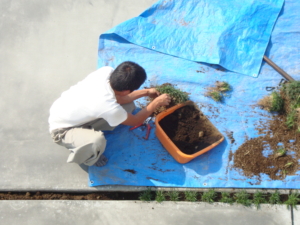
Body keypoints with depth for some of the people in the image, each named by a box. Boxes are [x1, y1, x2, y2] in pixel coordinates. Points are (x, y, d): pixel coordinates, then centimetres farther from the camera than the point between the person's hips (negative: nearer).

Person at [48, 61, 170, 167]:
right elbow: (136, 121, -15)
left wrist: (146, 92, 4)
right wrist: (156, 103, -3)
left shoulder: (107, 71, -22)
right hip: (62, 129, -7)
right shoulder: (109, 108, -38)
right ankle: (85, 157, 0)